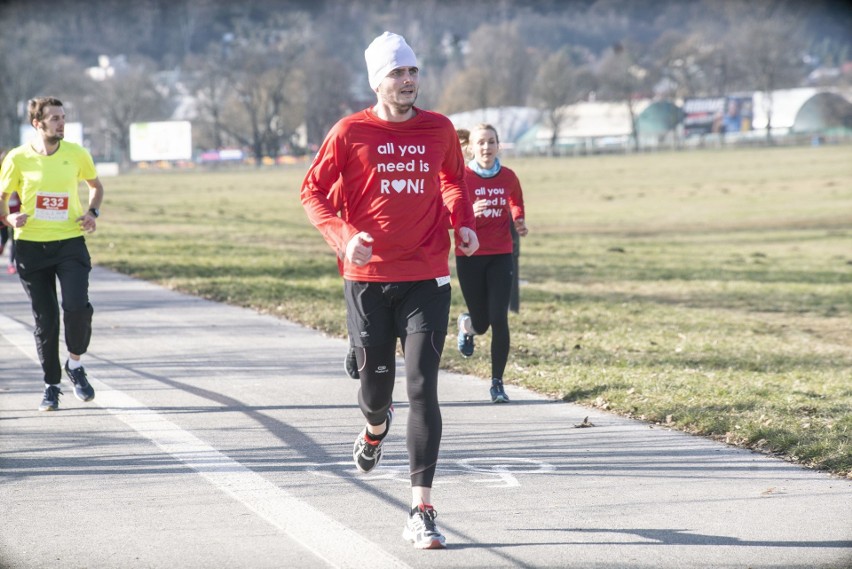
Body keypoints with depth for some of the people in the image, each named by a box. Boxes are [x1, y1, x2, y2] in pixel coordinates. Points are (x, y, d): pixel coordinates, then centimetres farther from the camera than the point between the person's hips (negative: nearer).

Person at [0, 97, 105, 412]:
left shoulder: (77, 154, 0)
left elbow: (95, 185, 18)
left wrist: (92, 212, 0)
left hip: (70, 242, 0)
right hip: (31, 246, 0)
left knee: (78, 307, -17)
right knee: (45, 318, 3)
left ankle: (75, 364, 10)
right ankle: (51, 385, 18)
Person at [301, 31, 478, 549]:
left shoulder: (439, 129, 5)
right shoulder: (350, 132, -2)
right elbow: (313, 190, 3)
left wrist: (464, 223, 5)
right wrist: (343, 236, -13)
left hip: (427, 280, 1)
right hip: (368, 278, 0)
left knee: (423, 390, -9)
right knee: (376, 384, 9)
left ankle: (422, 512, -8)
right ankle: (376, 427, 49)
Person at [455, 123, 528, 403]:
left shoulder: (508, 177, 2)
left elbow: (516, 204, 21)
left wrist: (518, 221, 1)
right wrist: (469, 212, -29)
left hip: (500, 256, 2)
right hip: (469, 256, -2)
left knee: (499, 320, -9)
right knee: (481, 324, 6)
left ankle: (497, 382, 0)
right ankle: (467, 324, 46)